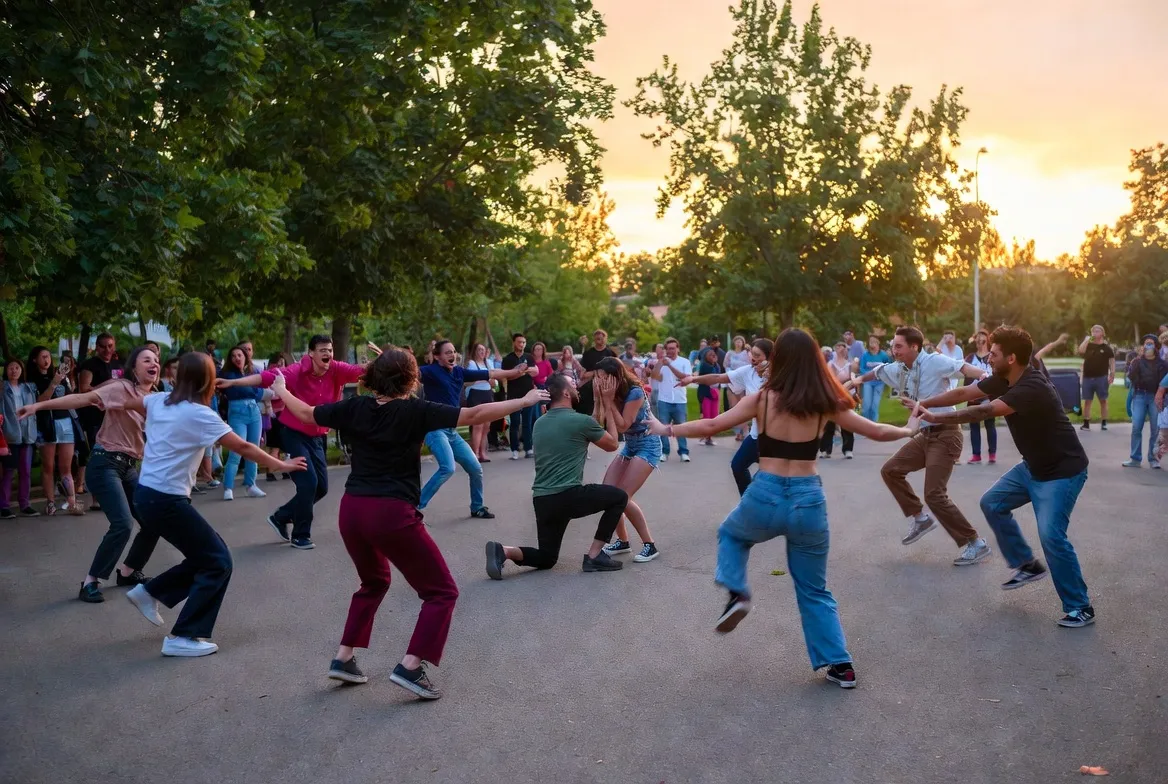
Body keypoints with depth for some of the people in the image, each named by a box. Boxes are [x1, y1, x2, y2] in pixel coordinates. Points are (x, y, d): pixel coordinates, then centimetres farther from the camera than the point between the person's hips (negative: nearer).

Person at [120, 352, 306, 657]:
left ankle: (149, 592, 24)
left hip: (146, 495, 9)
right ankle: (182, 638, 1)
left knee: (206, 554, 19)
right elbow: (243, 447, -14)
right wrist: (281, 465, -2)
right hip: (166, 501, -9)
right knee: (218, 563, 0)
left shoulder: (160, 401, 6)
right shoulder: (199, 414, -16)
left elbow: (129, 403, 28)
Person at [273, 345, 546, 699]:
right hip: (391, 513, -6)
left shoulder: (355, 407, 5)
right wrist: (525, 401, -2)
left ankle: (344, 658, 27)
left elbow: (306, 414, 19)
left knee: (374, 581, 32)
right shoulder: (415, 410, -7)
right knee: (442, 591, 7)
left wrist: (281, 391, 38)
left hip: (352, 510, 6)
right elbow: (475, 415, -10)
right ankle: (410, 667, -5)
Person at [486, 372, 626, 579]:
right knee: (619, 496, 16)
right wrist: (607, 408, 19)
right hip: (569, 496, -7)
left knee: (546, 558, 22)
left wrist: (597, 407, 29)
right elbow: (612, 444, 12)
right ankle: (594, 556, 10)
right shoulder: (581, 420, -5)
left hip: (541, 500, 7)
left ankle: (503, 551, -6)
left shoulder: (540, 423, 16)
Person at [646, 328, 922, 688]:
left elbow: (711, 426, -1)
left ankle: (737, 593, 9)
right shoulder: (827, 404, 1)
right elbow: (878, 432, 9)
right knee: (815, 590, 20)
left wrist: (666, 429, 13)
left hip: (765, 497, -2)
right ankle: (840, 665, 18)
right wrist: (909, 430, 29)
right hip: (809, 500, 2)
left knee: (730, 534, 33)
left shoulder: (762, 399, -3)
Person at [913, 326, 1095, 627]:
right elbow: (963, 393, 1)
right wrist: (923, 404, -8)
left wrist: (934, 417, -34)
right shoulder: (1004, 380, -3)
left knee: (1051, 535, -17)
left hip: (1062, 470, -10)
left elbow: (983, 412, -38)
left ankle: (1080, 608, -3)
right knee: (993, 503, 11)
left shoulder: (1032, 389, -31)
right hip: (1034, 465, 10)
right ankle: (1028, 564, 23)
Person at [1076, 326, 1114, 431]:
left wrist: (1112, 374, -7)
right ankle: (1086, 423, 5)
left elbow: (1112, 361, 1)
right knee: (1087, 401, 3)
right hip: (1088, 377, 2)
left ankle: (1104, 423, 7)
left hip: (1102, 377, -2)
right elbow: (1080, 351, -9)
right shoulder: (1088, 345, 10)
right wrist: (1086, 340, -10)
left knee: (1103, 400, 2)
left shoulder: (1107, 347, 2)